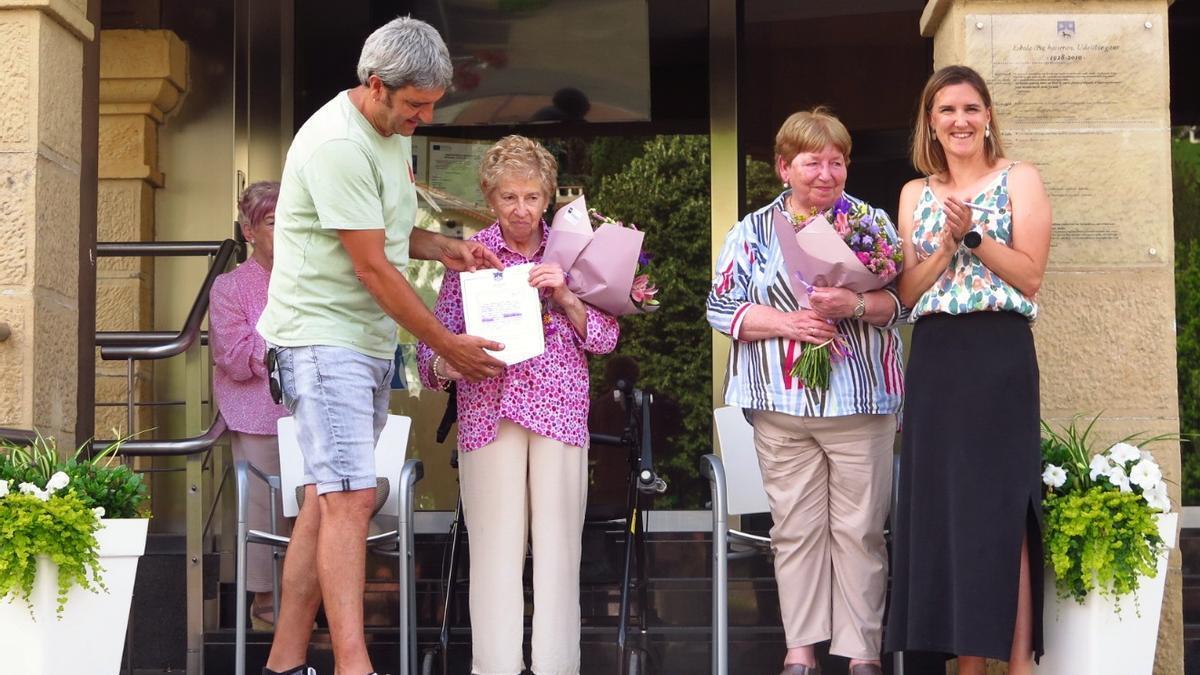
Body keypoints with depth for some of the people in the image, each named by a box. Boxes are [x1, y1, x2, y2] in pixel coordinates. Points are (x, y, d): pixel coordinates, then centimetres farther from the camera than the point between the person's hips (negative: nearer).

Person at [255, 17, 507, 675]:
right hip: (322, 337, -9)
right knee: (351, 496, -15)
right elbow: (373, 267, -18)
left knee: (329, 496, 8)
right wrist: (446, 344, -10)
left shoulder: (393, 132, 11)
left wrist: (444, 248, 7)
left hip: (369, 341, 9)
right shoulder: (338, 145, -19)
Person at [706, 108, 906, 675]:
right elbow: (722, 307, 3)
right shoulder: (752, 231, 9)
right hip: (782, 405, 1)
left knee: (860, 530, 1)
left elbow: (900, 299, 2)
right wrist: (786, 323, -11)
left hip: (860, 401, -1)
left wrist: (856, 305, -18)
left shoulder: (872, 222, 7)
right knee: (795, 529, 4)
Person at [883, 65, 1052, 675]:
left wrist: (973, 235, -15)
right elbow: (908, 291, 7)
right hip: (934, 360, 4)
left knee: (1000, 507, -8)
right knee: (943, 506, 3)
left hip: (999, 356, -4)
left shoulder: (1019, 180, 3)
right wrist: (947, 243, -8)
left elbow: (1030, 276, -6)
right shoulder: (916, 194, 14)